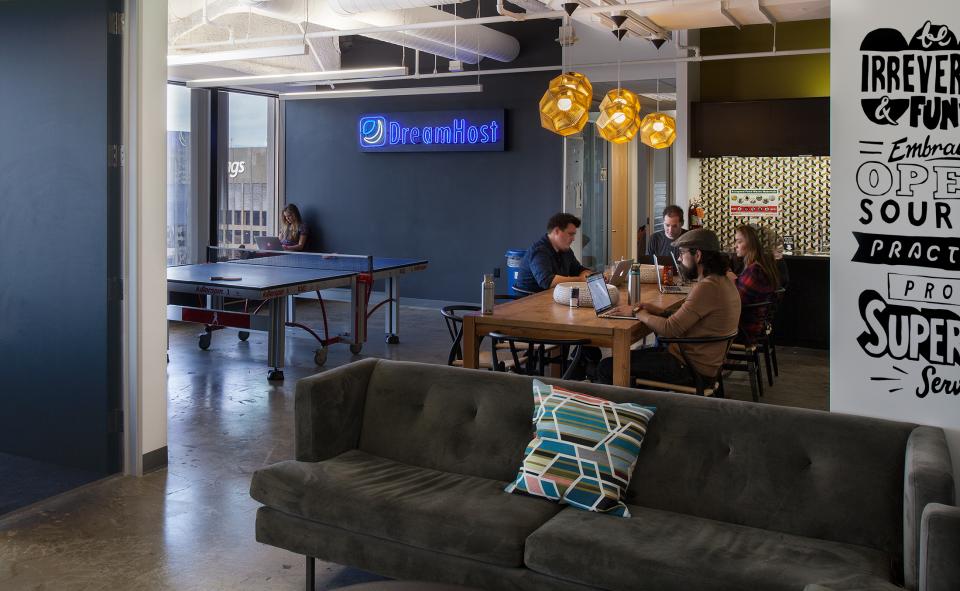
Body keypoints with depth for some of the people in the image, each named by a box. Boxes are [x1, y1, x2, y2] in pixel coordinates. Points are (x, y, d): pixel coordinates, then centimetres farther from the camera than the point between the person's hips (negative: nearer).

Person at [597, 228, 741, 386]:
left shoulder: (707, 288, -23)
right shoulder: (723, 281, 10)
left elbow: (670, 329, -24)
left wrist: (641, 315, -7)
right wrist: (659, 311, 7)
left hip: (689, 369, -10)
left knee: (607, 367, -7)